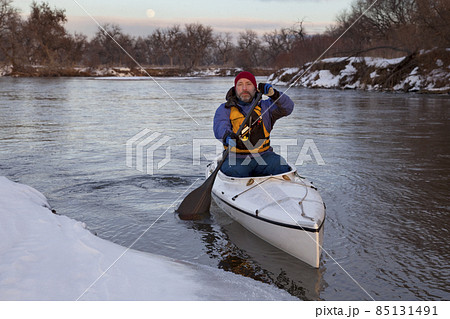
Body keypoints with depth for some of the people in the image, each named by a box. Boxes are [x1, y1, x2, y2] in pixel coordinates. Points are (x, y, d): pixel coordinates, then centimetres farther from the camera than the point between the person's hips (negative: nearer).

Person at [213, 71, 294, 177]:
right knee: (235, 173, -33)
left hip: (263, 156, 2)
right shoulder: (225, 109, 10)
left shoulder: (264, 106, 17)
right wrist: (227, 136, -34)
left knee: (282, 168, -25)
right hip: (236, 158, -2)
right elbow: (219, 127, -10)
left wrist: (274, 94, -17)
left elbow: (288, 107, 3)